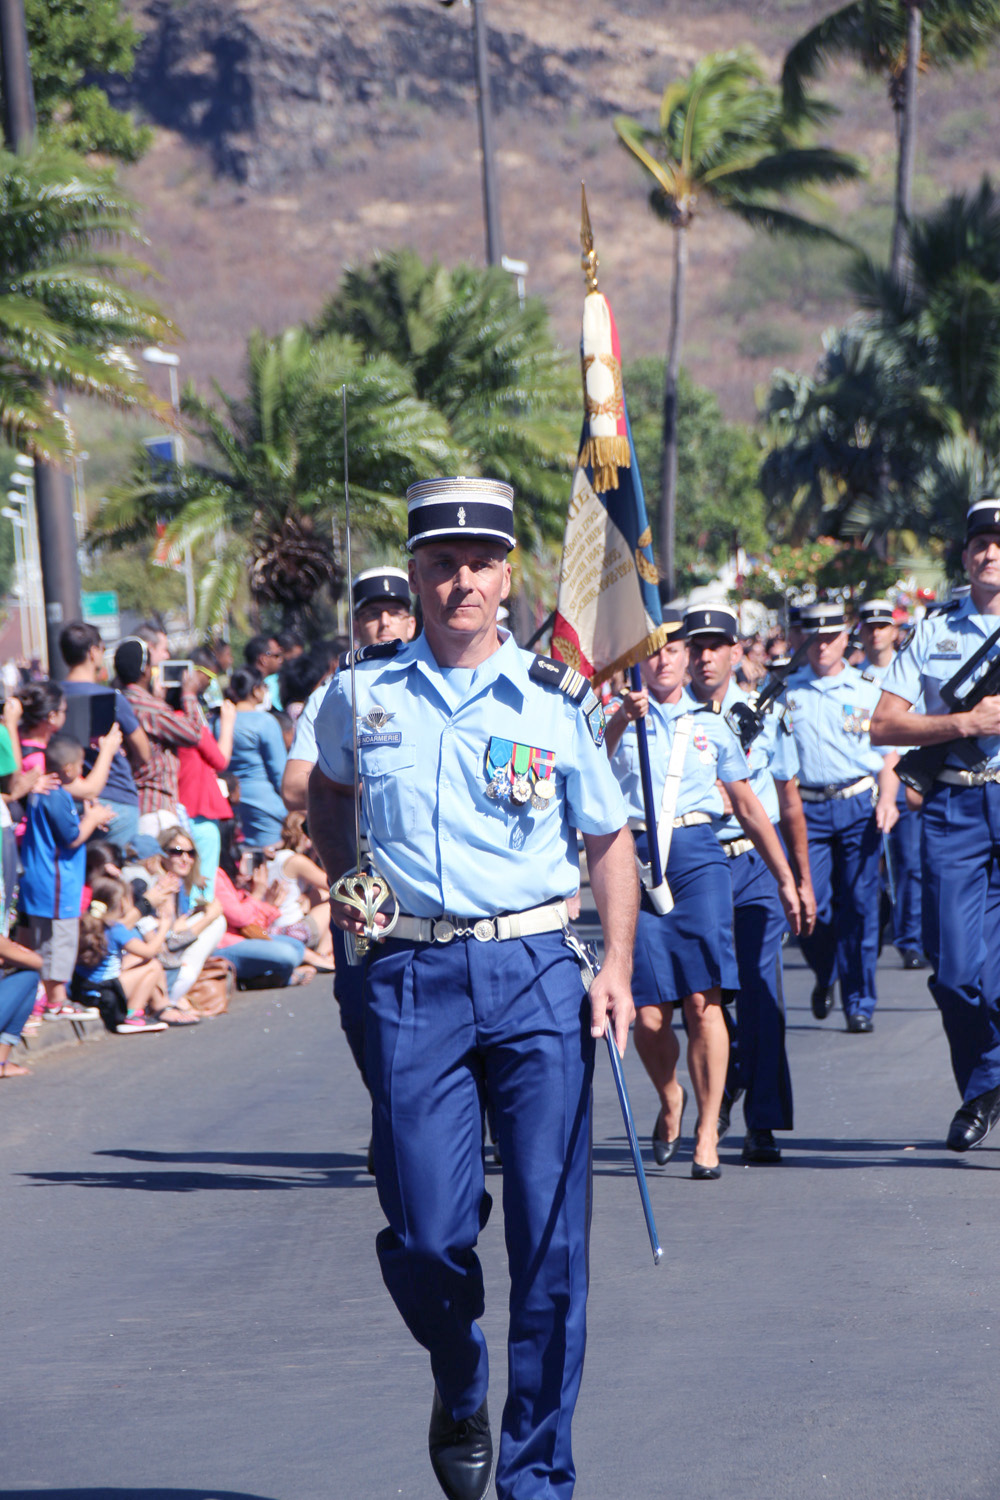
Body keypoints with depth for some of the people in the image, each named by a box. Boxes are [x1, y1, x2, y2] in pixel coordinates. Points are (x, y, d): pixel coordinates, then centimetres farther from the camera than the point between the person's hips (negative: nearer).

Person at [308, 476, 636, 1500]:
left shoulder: (555, 702, 4)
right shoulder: (362, 692, 6)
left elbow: (609, 840, 11)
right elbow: (327, 789, 27)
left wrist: (617, 966, -1)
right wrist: (341, 886, 11)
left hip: (535, 973, 0)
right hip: (411, 979, 0)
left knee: (550, 1239, -2)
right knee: (426, 1237, -3)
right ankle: (459, 1396, 29)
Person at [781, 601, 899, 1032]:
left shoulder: (867, 692, 9)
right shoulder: (786, 690, 8)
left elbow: (888, 755, 10)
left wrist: (887, 799, -7)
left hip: (859, 806, 0)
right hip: (806, 808, 0)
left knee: (859, 905, -3)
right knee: (811, 905, -8)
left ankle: (859, 1002, 8)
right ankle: (825, 976, 22)